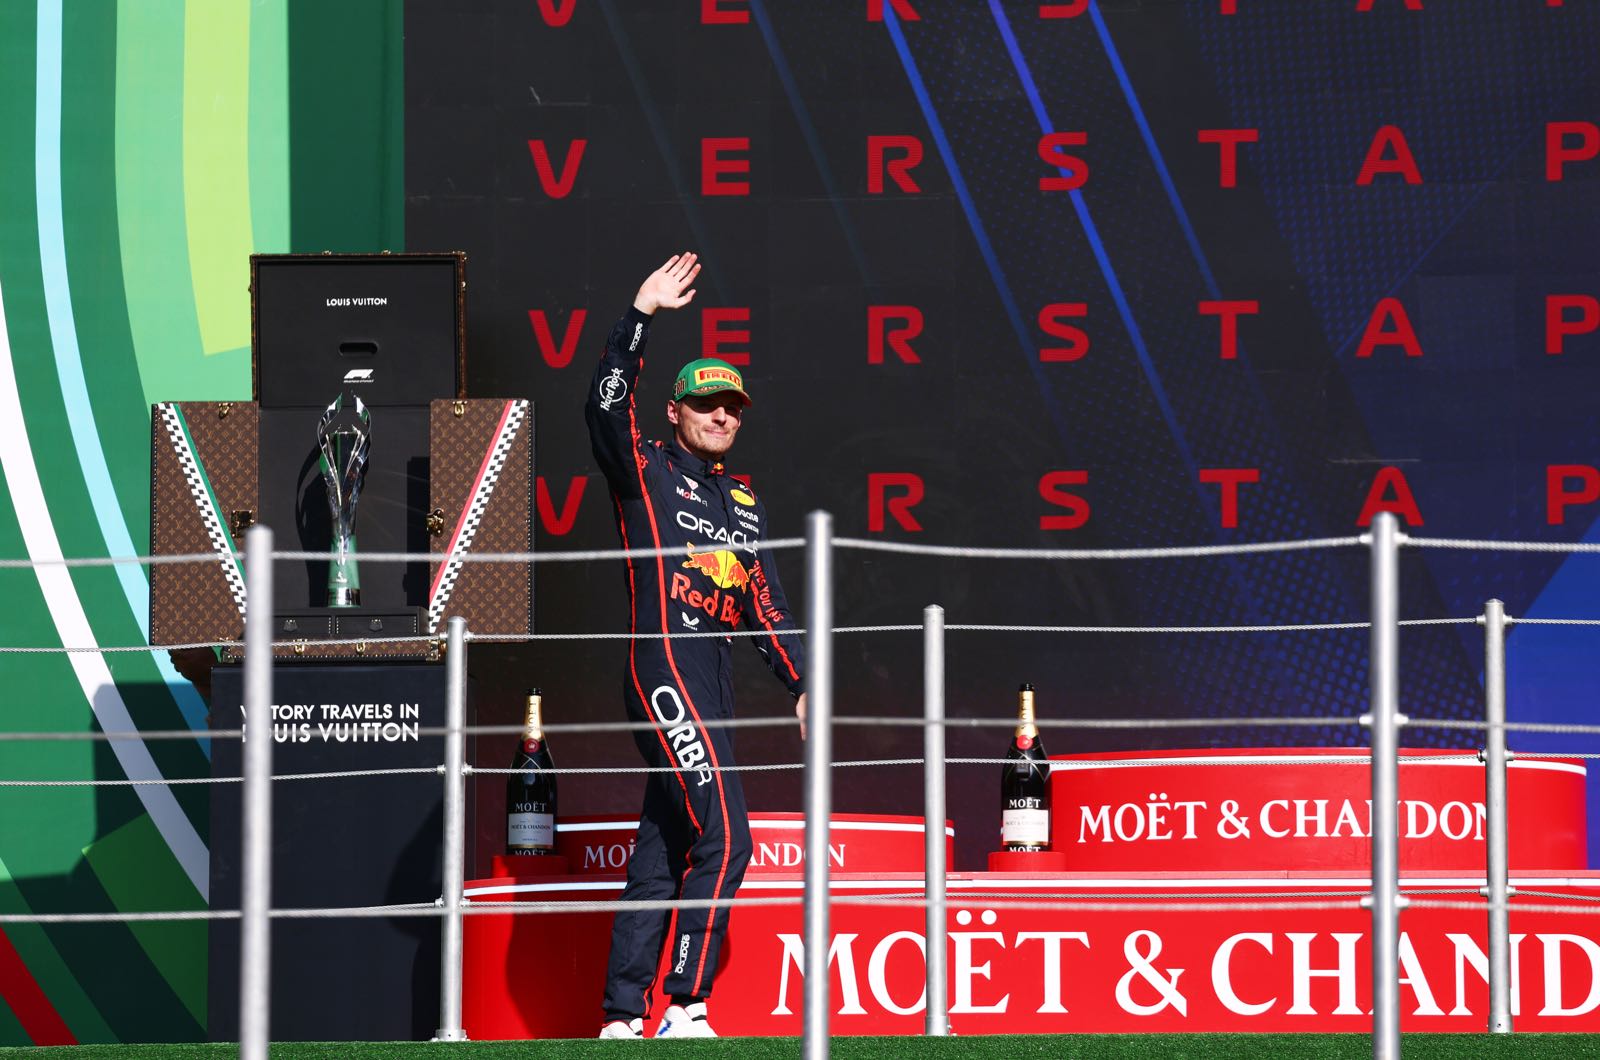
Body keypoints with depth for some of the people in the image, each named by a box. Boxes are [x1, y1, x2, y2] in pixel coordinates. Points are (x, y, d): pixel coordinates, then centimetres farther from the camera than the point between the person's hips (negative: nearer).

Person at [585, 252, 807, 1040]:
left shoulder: (744, 504, 22)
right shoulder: (646, 474, 3)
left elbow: (766, 603, 23)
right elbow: (606, 408, -15)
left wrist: (802, 682, 15)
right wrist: (641, 315, -20)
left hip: (715, 679, 7)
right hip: (663, 669, -7)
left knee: (662, 847, 6)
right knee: (723, 835, -17)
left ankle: (623, 1017, 7)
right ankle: (684, 1008, -16)